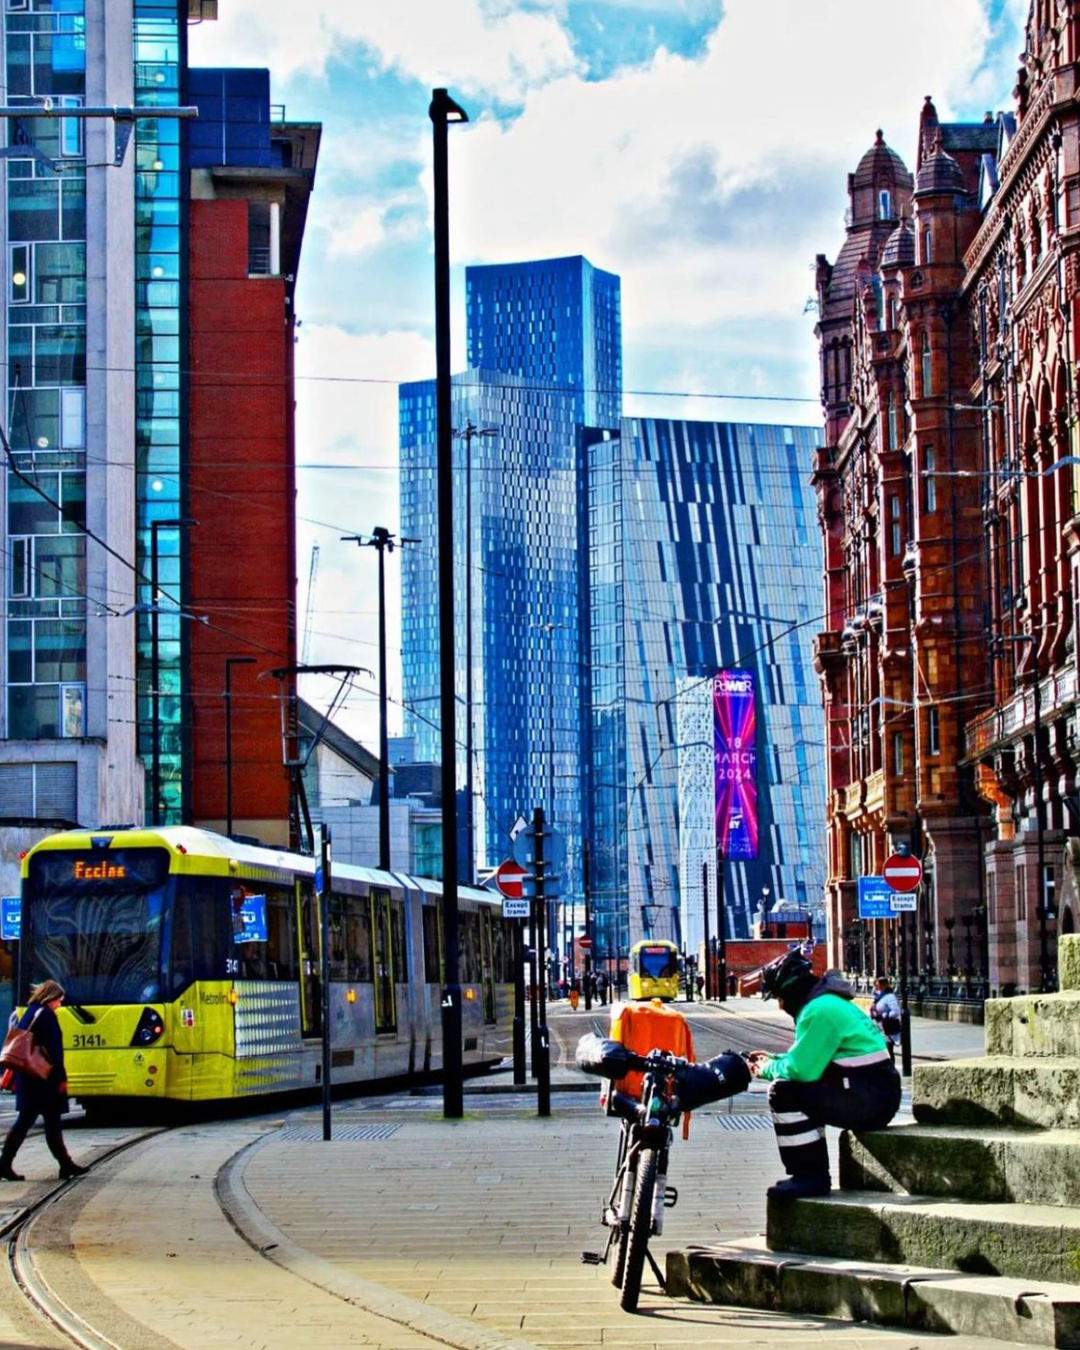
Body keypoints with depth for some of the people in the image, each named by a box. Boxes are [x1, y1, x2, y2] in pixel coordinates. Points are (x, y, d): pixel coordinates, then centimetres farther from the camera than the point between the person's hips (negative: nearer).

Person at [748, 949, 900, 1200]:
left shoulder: (820, 1010, -15)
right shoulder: (830, 1003, 19)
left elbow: (801, 1069, -19)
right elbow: (811, 1060, 26)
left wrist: (768, 1069, -1)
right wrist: (773, 1060, 16)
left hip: (871, 1100, -11)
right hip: (876, 1095, 11)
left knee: (783, 1092, -15)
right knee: (802, 1092, 25)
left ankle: (809, 1177, -11)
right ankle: (814, 1176, 25)